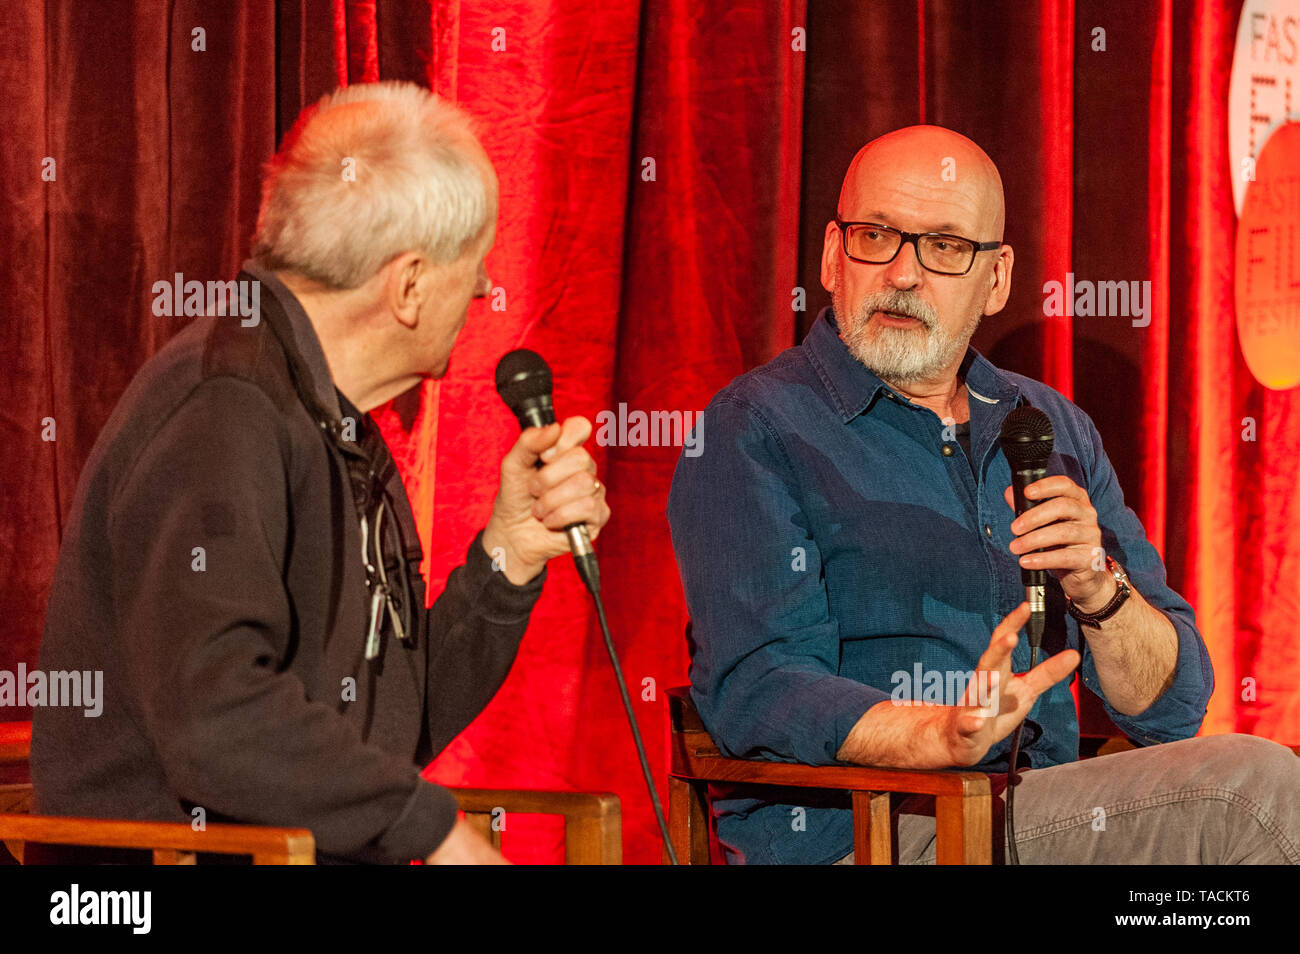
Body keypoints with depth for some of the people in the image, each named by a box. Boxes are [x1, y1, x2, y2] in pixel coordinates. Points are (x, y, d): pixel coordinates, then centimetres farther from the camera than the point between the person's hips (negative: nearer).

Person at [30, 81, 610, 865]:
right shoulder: (218, 413, -14)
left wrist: (511, 551, 7)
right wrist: (437, 829, -17)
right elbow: (215, 725, -25)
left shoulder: (338, 428, 16)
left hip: (337, 858, 9)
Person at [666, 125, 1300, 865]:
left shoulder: (1053, 430, 16)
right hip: (844, 837, -6)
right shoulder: (753, 432, -2)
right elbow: (757, 694, -15)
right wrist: (947, 739, -32)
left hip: (1037, 816, 6)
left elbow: (1171, 709, 12)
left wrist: (1099, 589, -9)